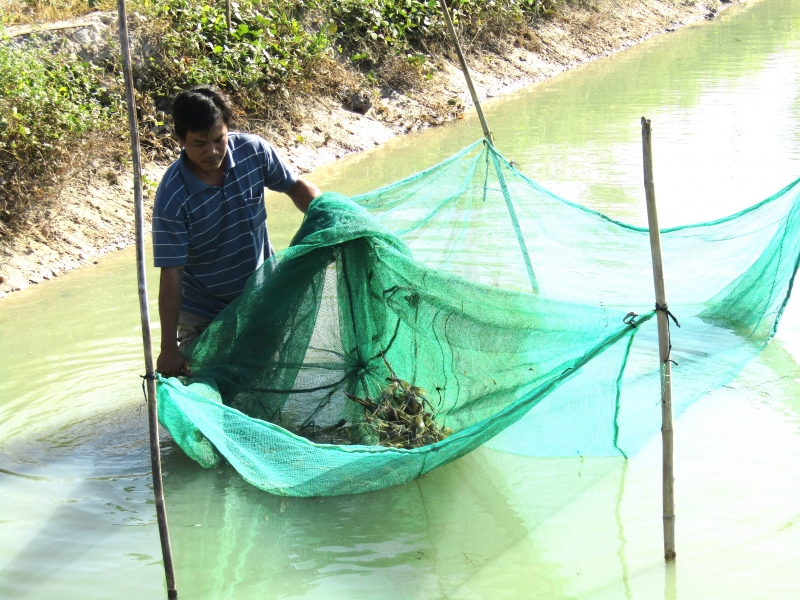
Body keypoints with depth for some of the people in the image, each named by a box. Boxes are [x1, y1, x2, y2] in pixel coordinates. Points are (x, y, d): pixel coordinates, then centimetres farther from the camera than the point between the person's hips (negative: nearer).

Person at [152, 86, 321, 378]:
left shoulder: (253, 151, -16)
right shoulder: (172, 197, -27)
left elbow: (296, 187, 2)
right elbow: (171, 274, -26)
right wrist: (168, 347, -26)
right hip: (204, 313, -4)